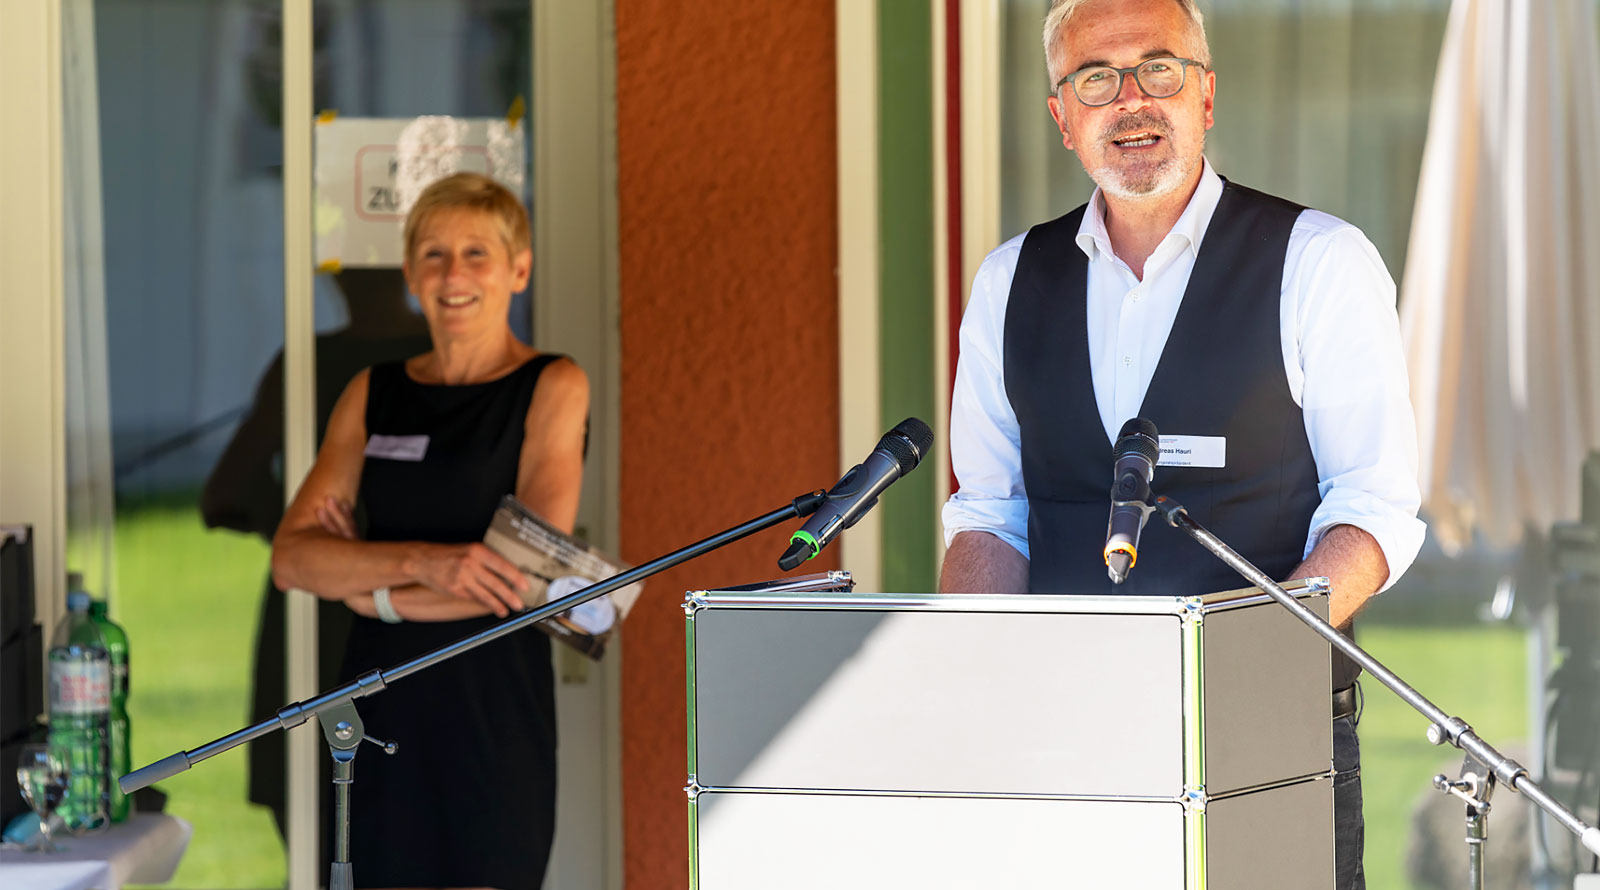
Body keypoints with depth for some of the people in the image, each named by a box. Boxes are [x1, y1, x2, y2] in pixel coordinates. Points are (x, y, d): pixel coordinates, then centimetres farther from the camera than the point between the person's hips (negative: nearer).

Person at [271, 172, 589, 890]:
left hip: (494, 718, -4)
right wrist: (421, 563, -16)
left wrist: (368, 584, -4)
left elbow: (531, 580, -11)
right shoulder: (373, 394, 12)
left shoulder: (551, 388, -1)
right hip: (383, 714, 4)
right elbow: (291, 556, 1)